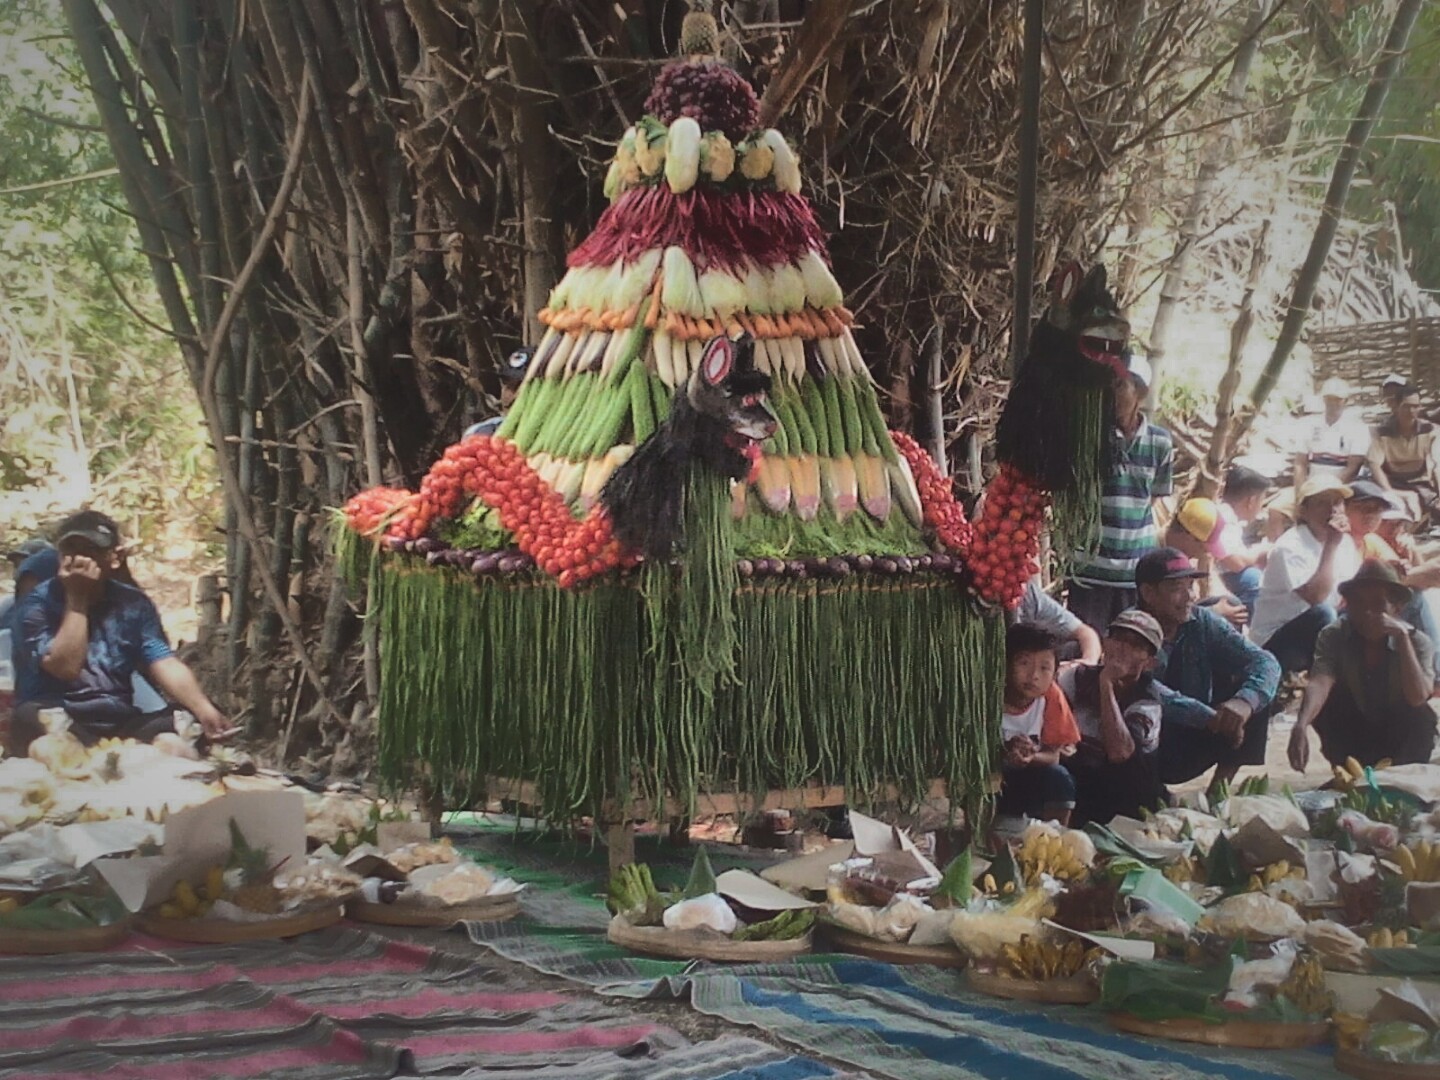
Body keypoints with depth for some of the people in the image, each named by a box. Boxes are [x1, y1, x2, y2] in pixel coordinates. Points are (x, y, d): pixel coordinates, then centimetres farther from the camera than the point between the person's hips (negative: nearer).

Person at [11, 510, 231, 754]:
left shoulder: (133, 604, 8)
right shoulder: (38, 603, -4)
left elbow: (165, 665, -5)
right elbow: (65, 668, -18)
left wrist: (204, 709, -23)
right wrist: (76, 599, -15)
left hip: (120, 725, 2)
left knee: (188, 725, -22)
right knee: (32, 717, -36)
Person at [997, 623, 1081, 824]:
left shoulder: (1051, 696, -13)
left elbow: (1053, 755, -6)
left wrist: (1031, 757, -29)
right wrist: (1005, 751, -39)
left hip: (1020, 781, 3)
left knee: (1058, 780, -22)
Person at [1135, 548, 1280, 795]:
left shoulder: (1203, 622, -2)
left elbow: (1264, 662, -12)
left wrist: (1245, 701, -34)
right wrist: (1210, 718, -43)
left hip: (1190, 751, 6)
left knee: (1255, 694, -10)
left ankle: (1219, 787, -9)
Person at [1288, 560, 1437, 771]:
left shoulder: (1418, 642, -18)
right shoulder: (1334, 636, -18)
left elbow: (1418, 698, -34)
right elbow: (1319, 683, -36)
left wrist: (1402, 637, -39)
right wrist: (1301, 726, -56)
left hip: (1400, 738, -1)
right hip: (1353, 736, 1)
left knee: (1421, 718, -31)